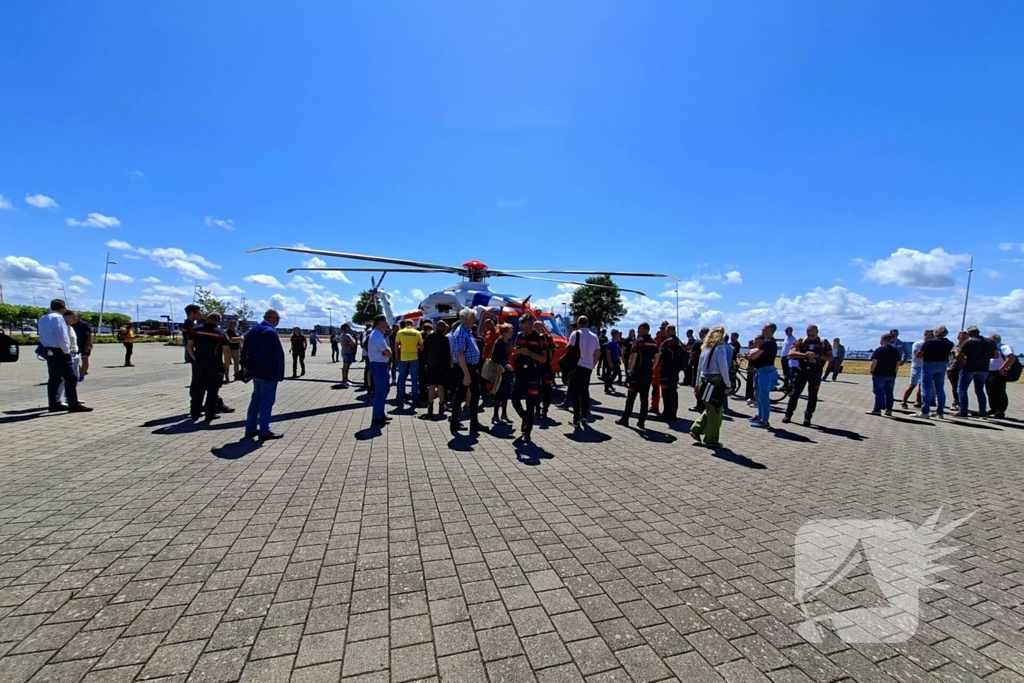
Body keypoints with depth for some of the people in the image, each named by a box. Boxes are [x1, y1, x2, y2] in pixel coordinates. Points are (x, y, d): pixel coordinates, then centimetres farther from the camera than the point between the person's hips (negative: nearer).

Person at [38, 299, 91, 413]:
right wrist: (67, 351, -11)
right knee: (71, 378, -8)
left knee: (54, 379, 14)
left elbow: (42, 336, 16)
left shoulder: (42, 319, 16)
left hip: (48, 352, 10)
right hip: (59, 352, -9)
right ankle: (74, 405, -9)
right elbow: (62, 337, -17)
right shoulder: (58, 317, -12)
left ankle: (54, 404, 18)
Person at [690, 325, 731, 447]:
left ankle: (696, 430, 15)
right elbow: (723, 368, -14)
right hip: (716, 382, -7)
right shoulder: (720, 347, -9)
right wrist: (728, 384, -7)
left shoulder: (705, 347, 12)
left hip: (705, 381, 7)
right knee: (715, 412, 3)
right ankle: (711, 439, 9)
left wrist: (699, 383, 19)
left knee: (709, 409, 20)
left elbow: (699, 367, 14)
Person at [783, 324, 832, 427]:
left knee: (812, 396, 5)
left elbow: (830, 357, 0)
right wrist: (805, 354, -25)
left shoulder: (823, 343, 3)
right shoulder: (801, 341, 0)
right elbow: (791, 354, -10)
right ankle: (788, 415, 9)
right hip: (801, 370, -1)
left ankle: (807, 417, 14)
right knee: (795, 393, 2)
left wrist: (818, 355, -18)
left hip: (815, 372, 1)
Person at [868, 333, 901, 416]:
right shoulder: (896, 350, 8)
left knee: (879, 392, -1)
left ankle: (877, 409, 0)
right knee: (889, 393, 10)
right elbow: (898, 363, 9)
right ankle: (889, 410, 12)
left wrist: (871, 371, -4)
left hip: (879, 374, -5)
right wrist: (894, 372, 16)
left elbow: (874, 362, -15)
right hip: (891, 375, 6)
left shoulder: (879, 350, -10)